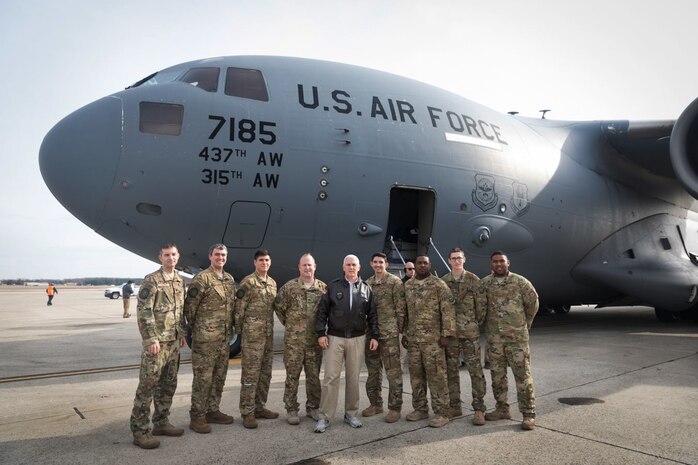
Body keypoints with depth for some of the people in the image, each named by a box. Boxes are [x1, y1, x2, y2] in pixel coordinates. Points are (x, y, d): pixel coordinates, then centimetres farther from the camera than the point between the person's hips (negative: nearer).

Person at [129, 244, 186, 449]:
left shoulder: (180, 280, 11)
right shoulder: (151, 280, -11)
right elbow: (143, 311, -16)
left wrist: (182, 334, 16)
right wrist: (151, 339, -19)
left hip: (173, 342, 8)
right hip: (157, 342, -7)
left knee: (168, 384, 14)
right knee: (148, 385, -4)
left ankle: (161, 423, 25)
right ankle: (140, 430, 4)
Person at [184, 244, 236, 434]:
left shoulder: (230, 279, 12)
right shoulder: (202, 279, -11)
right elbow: (189, 306, -10)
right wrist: (195, 328, -1)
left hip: (225, 338, 7)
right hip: (205, 339, -7)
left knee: (219, 377, 14)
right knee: (203, 377, 0)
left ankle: (213, 411, 27)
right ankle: (197, 416, 10)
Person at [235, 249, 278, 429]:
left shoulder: (272, 283, 13)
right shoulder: (248, 282, -8)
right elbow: (239, 308, -8)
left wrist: (269, 328, 15)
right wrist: (240, 330, -5)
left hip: (269, 334, 7)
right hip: (252, 334, -7)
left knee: (265, 373, 12)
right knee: (250, 374, -3)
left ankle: (260, 407, 24)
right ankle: (247, 412, 6)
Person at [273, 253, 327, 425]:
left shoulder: (323, 288, 2)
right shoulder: (289, 287, -3)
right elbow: (278, 307, 4)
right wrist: (289, 324, 6)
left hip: (315, 340, 2)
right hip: (293, 340, -2)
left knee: (314, 376, 11)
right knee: (292, 376, 4)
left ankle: (313, 407, 25)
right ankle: (291, 410, 16)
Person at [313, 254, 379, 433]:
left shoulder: (366, 289, 6)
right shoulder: (333, 286, 1)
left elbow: (372, 315, 9)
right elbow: (322, 311, 1)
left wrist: (375, 336, 2)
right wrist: (321, 333, -6)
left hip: (357, 339, 2)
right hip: (334, 338, -2)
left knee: (353, 378, 9)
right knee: (331, 377, -3)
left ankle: (351, 414, 22)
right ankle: (324, 417, 5)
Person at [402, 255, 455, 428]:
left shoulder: (439, 285, -6)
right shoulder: (407, 286, 10)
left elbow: (448, 310, -10)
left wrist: (446, 334, -14)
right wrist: (404, 333, 13)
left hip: (433, 338, -5)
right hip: (413, 338, 5)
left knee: (436, 375, -3)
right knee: (416, 375, 11)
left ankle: (441, 413, 5)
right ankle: (420, 409, 23)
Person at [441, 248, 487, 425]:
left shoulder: (473, 280, -1)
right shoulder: (443, 282, 5)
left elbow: (480, 304, 0)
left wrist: (477, 323, -1)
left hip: (470, 332, -3)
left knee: (475, 370, -2)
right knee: (451, 371, 9)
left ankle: (479, 409, 7)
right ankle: (454, 406, 21)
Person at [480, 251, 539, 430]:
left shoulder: (520, 282, -3)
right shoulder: (484, 283, 3)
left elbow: (532, 302, 8)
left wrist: (525, 323, 13)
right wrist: (488, 322, 10)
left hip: (517, 336, -3)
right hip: (494, 337, 3)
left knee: (522, 375, -2)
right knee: (497, 375, 11)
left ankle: (528, 414, 5)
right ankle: (502, 409, 24)